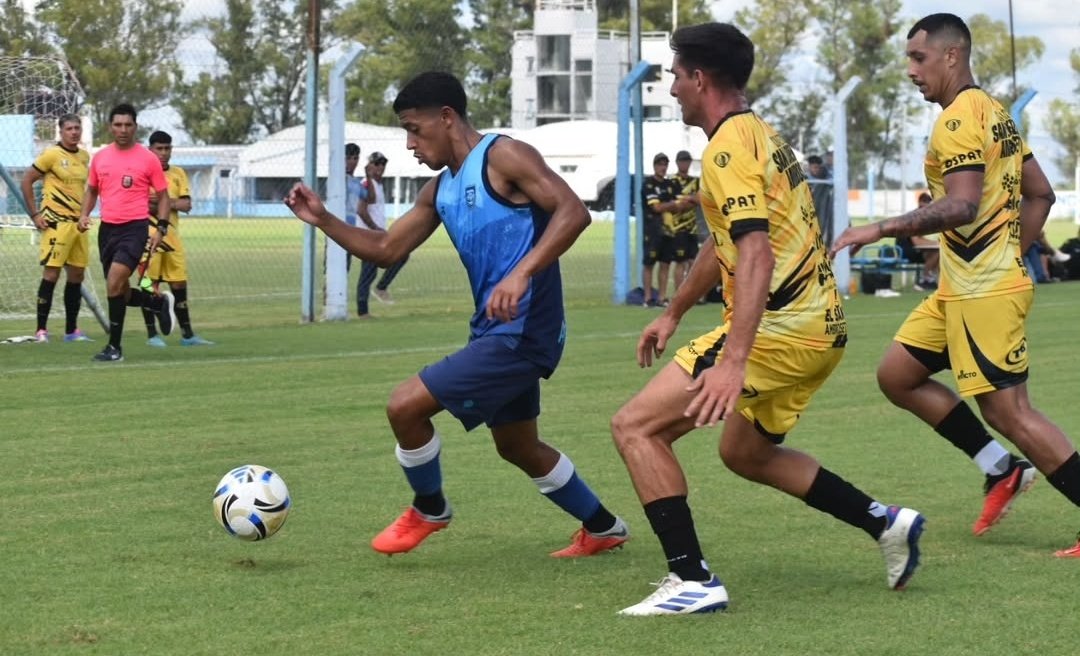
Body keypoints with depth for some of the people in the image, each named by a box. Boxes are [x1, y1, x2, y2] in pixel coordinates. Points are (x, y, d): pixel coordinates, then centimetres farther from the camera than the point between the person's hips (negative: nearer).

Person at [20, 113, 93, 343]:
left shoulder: (84, 157, 11)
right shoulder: (51, 154, -8)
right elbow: (27, 181, -5)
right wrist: (34, 214, -9)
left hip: (78, 222, 7)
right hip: (56, 222, -7)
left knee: (77, 274, 8)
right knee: (51, 273, -10)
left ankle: (72, 330, 16)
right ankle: (41, 330, -7)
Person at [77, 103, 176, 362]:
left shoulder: (148, 159, -3)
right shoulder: (100, 157, 8)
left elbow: (163, 195, 2)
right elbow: (92, 190, 22)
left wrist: (161, 228, -8)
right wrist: (84, 214, 4)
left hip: (135, 227, -5)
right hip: (107, 228, 6)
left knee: (115, 283, -20)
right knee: (120, 292, 10)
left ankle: (114, 347, -11)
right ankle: (160, 302, 39)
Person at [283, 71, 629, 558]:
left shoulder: (503, 157, -13)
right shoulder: (441, 189, 14)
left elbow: (573, 211, -24)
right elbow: (386, 250, 19)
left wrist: (521, 274, -34)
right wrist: (323, 221, 6)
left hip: (521, 331, -10)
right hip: (495, 331, 10)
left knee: (405, 405, -12)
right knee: (518, 447, 24)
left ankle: (428, 511, 12)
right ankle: (603, 529, 41)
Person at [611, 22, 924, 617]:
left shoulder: (728, 149, -16)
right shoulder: (760, 135, 16)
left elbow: (757, 255, -28)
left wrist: (732, 362, -36)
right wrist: (673, 313, 38)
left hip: (779, 329, -10)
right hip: (822, 327, 10)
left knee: (635, 427, -9)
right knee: (744, 452, 28)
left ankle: (692, 580, -14)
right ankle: (885, 523, 25)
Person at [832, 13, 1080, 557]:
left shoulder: (959, 120, -16)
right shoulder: (993, 113, 15)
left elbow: (961, 206, -28)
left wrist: (881, 229, -27)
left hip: (983, 293, -10)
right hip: (961, 288, 10)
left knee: (1008, 410, -8)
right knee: (896, 375, 13)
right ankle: (1002, 470, 14)